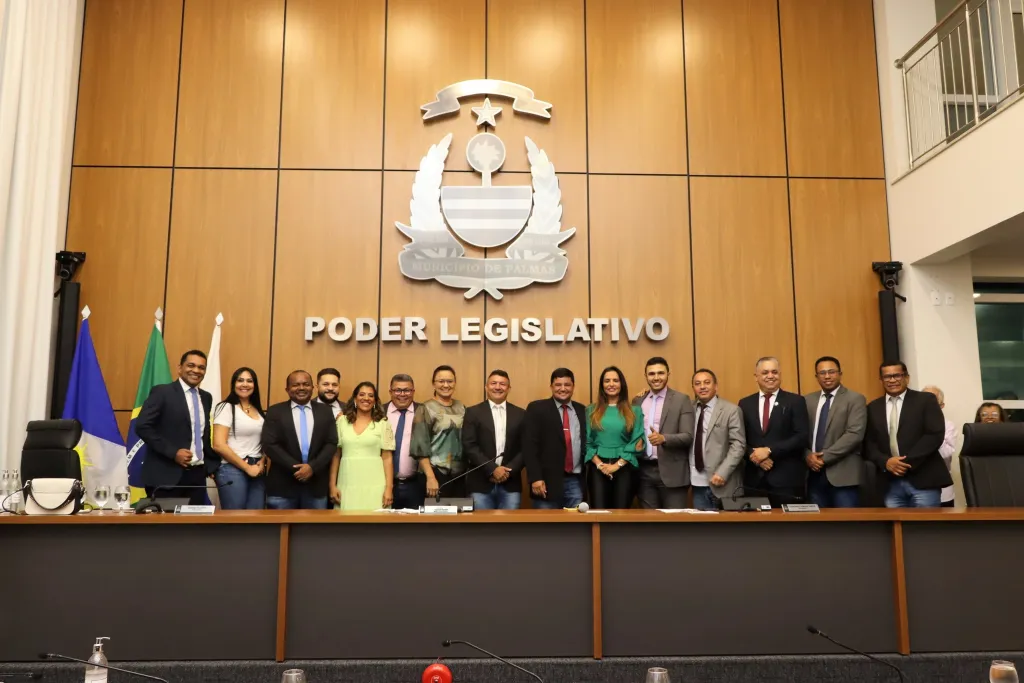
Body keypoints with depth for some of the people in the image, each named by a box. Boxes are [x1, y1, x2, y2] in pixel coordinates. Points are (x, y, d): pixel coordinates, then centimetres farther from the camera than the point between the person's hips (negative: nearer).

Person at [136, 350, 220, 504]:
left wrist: (213, 462, 10)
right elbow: (142, 427, -12)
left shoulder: (206, 397, 14)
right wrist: (173, 452, -17)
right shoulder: (162, 392, -5)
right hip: (167, 475, -6)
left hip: (197, 474, 6)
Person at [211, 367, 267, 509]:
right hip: (232, 470, -6)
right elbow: (219, 445, -12)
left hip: (257, 471, 6)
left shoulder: (258, 411, 13)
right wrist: (247, 467, -11)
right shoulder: (226, 407, -5)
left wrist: (262, 462, -2)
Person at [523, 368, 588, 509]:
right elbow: (529, 446, -5)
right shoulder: (537, 408, 0)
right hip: (548, 481, -3)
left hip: (576, 482, 4)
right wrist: (535, 478, -13)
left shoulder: (582, 410, 13)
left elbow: (587, 443, 14)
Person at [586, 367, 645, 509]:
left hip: (624, 468, 0)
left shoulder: (634, 411, 8)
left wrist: (617, 465, -9)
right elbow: (586, 441, 5)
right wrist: (599, 464, -9)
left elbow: (637, 442, 1)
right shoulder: (591, 410, 10)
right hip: (597, 468, 0)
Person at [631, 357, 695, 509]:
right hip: (644, 471, 4)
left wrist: (663, 438, -25)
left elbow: (688, 436, -9)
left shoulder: (681, 400, -2)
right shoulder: (638, 401, 12)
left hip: (671, 472, -4)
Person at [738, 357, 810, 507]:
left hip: (786, 479, -2)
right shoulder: (745, 403, 11)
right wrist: (754, 456, -11)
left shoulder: (795, 401, 2)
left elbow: (802, 437, -7)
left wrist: (769, 450, -14)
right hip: (754, 478, 3)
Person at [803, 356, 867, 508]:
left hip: (843, 474, -4)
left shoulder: (855, 399, -1)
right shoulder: (808, 400, 13)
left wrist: (825, 457, -15)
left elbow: (854, 435, -12)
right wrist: (808, 455, -9)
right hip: (814, 474, 4)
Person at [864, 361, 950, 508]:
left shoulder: (926, 400, 4)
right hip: (890, 483, 3)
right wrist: (885, 461, -11)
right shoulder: (873, 408, 13)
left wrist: (908, 462, -14)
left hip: (923, 480, -3)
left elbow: (935, 435, -7)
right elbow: (869, 443, 9)